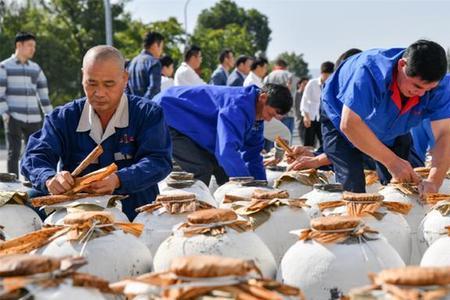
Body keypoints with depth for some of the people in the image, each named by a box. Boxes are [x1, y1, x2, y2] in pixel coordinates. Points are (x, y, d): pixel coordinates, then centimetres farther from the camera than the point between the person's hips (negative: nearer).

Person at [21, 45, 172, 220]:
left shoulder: (149, 114, 5)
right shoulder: (63, 118, 11)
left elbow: (159, 161, -6)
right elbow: (34, 157, 2)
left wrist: (118, 180, -25)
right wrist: (50, 179, -23)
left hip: (135, 218, -3)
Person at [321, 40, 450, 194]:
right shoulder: (371, 71, -41)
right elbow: (349, 125, -43)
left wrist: (434, 181, -47)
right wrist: (392, 161, -44)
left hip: (391, 132, 4)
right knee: (352, 189, -18)